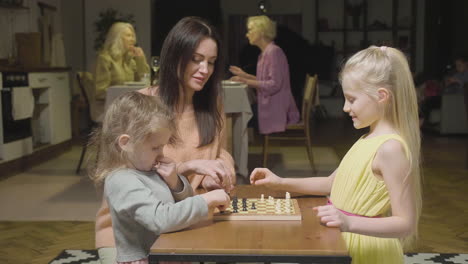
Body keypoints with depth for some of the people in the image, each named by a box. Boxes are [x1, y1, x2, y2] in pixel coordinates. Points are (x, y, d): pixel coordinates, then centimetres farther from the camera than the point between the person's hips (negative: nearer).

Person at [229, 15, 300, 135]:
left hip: (276, 110, -8)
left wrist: (246, 81, -18)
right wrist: (245, 75, 15)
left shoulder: (274, 52, -16)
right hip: (269, 106, 8)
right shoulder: (265, 53, 14)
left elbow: (274, 84, -21)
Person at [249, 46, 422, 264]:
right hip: (345, 241, 8)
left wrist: (350, 224, -35)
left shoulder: (390, 147, -21)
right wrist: (281, 183, 8)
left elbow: (406, 224, -23)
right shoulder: (370, 139, 6)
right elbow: (331, 183, 16)